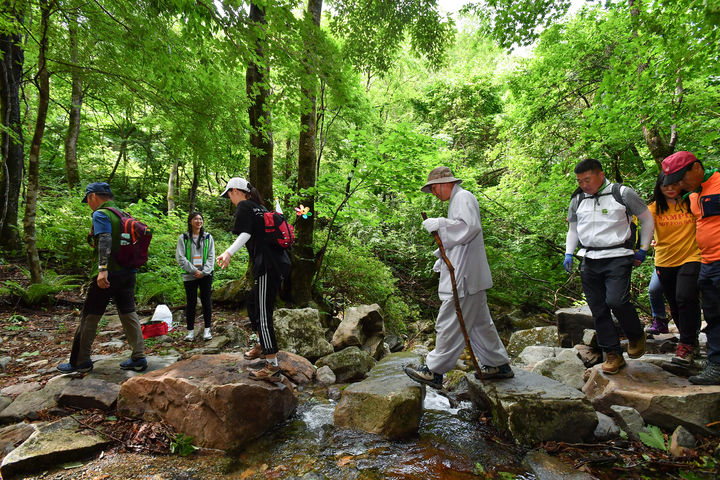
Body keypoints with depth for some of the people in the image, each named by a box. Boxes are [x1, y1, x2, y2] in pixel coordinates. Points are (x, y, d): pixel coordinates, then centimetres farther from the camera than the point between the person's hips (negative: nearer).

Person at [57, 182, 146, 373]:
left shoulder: (100, 214, -8)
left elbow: (105, 241, -22)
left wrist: (103, 268, -29)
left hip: (108, 274, -7)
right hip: (128, 273, 7)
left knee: (90, 316, 6)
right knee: (128, 313, 10)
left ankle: (80, 361, 18)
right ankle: (139, 358, 11)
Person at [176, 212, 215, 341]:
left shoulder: (208, 237, 7)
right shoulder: (183, 238, 2)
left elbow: (211, 257, 3)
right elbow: (180, 257, -4)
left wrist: (203, 272, -9)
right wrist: (194, 270, -11)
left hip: (206, 275, 1)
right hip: (189, 276, -1)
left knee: (207, 301, 3)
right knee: (191, 302, 4)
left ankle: (207, 329, 13)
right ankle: (190, 331, 14)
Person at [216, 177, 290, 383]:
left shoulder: (244, 206, -2)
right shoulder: (259, 207, 22)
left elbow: (245, 234, -18)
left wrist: (229, 252, -32)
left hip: (268, 266, -9)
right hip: (279, 264, 9)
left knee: (263, 315, -7)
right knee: (252, 304, 24)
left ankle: (272, 368, -3)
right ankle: (261, 345, 41)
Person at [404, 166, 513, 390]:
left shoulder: (464, 197, -8)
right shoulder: (456, 201, 23)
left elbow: (470, 227, -25)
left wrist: (439, 224, -19)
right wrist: (443, 259, 19)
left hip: (464, 277, -11)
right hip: (467, 276, 11)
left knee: (449, 323, -5)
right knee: (479, 322, 17)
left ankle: (434, 371, 3)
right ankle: (498, 365, 28)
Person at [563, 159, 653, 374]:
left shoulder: (623, 193, -1)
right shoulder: (577, 200, 11)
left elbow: (647, 219, 10)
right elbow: (573, 229, 22)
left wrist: (643, 249, 6)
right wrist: (568, 253, 9)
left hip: (618, 257, -4)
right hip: (589, 261, 4)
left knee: (616, 301, -20)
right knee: (598, 310, 3)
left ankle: (636, 336, 12)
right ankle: (613, 355, 16)